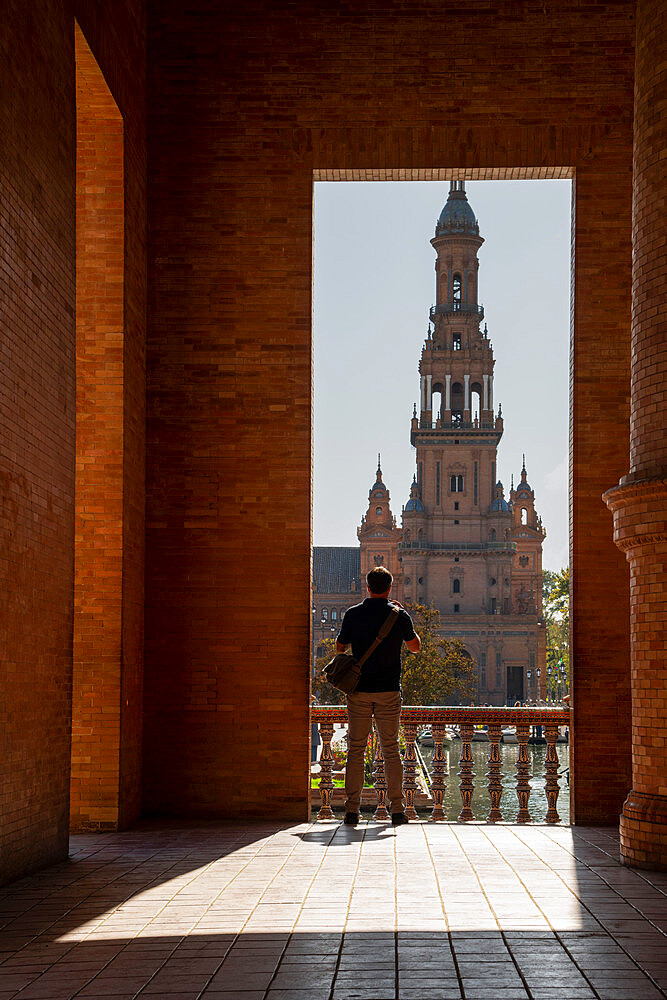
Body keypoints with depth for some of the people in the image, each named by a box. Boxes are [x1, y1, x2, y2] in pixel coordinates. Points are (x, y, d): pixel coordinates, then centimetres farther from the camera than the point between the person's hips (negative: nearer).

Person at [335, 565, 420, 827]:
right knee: (391, 750, 6)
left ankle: (352, 809, 0)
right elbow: (416, 647, 12)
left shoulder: (353, 614, -1)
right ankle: (396, 808, 3)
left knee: (356, 749, 5)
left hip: (359, 690, 0)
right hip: (389, 690, 0)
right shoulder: (399, 615, -3)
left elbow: (340, 647, 11)